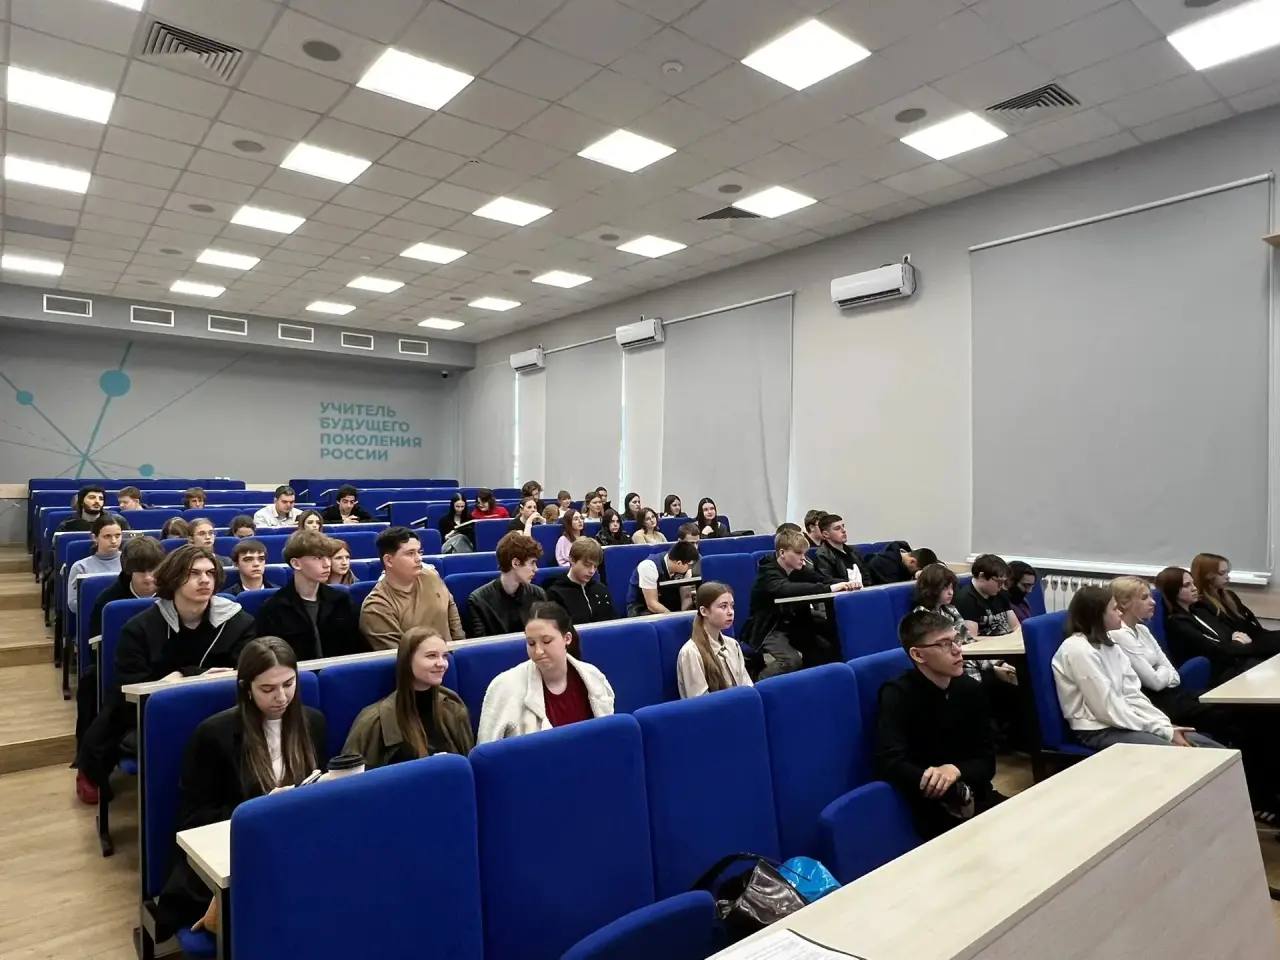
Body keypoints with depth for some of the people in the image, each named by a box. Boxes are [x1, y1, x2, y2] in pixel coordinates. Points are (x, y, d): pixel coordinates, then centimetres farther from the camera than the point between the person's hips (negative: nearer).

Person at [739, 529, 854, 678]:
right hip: (768, 630, -7)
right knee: (792, 660, -30)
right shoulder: (768, 572, -17)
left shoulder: (800, 570, 6)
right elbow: (786, 589, -37)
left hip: (795, 626, 7)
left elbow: (822, 580, -5)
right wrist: (829, 588, -43)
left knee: (831, 646, -12)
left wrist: (846, 584, -28)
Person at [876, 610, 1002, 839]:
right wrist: (958, 794, -30)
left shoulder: (971, 689, 3)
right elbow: (890, 762, -25)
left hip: (976, 795, 6)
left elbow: (987, 759, 1)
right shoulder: (897, 695, -13)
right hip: (932, 809, -6)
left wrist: (956, 770, -21)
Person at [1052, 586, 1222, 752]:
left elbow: (1132, 695, 7)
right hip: (1097, 730, -9)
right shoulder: (1077, 649, -16)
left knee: (1215, 751, -4)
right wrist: (1164, 731, -14)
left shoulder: (1110, 645, 12)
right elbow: (1108, 708, -18)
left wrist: (1166, 725, -7)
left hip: (1121, 721, 9)